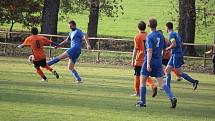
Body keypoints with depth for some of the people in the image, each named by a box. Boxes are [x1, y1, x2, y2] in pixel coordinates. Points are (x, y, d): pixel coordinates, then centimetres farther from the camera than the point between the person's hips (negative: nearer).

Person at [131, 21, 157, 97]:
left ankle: (137, 92, 11)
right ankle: (153, 86, -10)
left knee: (137, 76, 7)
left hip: (139, 60, -5)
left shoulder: (137, 37, -9)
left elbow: (136, 49, -13)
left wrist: (133, 60, -10)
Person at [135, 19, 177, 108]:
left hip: (149, 61, -6)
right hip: (158, 62, 6)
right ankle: (172, 98, -17)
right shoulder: (161, 35, 9)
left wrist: (148, 64, -24)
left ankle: (142, 102, 9)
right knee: (161, 83, 2)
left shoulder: (150, 36, -11)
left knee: (143, 81, 8)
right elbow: (163, 48, 16)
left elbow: (149, 51, -19)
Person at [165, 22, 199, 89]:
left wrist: (167, 49, -8)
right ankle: (167, 87, 6)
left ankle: (193, 82, -7)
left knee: (179, 72, -7)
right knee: (167, 70, 8)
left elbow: (174, 44, -23)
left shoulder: (171, 34, -12)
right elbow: (181, 44, 21)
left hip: (176, 55, -10)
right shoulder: (176, 34, 17)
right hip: (174, 55, 10)